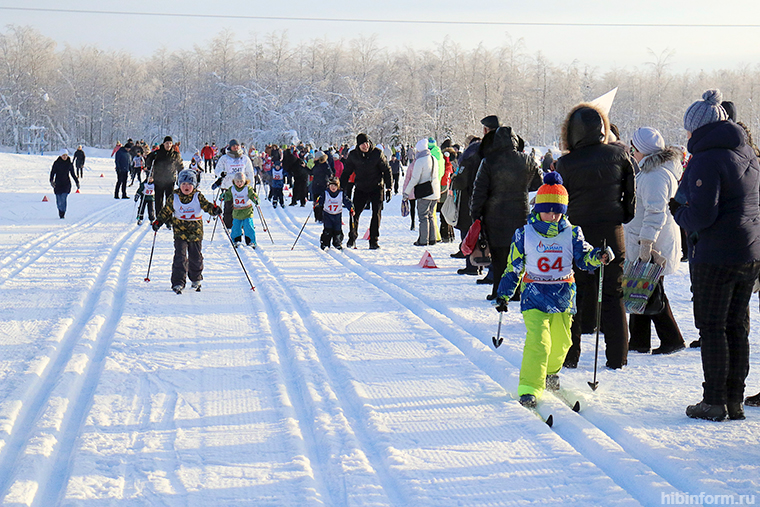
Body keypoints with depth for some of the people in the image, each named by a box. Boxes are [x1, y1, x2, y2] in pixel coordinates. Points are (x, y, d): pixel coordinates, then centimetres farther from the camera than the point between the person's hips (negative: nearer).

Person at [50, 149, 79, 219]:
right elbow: (52, 172, -3)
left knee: (64, 198, -16)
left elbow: (73, 174, 15)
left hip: (66, 184, 0)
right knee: (59, 200, 2)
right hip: (58, 184, 0)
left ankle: (62, 214, -12)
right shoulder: (56, 163, -2)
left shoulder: (69, 164, 4)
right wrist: (51, 181, -18)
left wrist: (77, 182, 15)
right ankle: (60, 212, 24)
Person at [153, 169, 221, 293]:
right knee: (180, 256, -11)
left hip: (196, 231, 1)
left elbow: (206, 205, -6)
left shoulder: (198, 196, -2)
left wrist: (214, 210, -26)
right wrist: (158, 222, 3)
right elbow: (166, 211, 9)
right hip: (180, 232, -1)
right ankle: (178, 282, -10)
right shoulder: (174, 197, 0)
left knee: (196, 257, 10)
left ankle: (196, 279, 32)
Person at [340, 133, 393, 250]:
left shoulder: (377, 153, -9)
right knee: (355, 213, -1)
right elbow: (346, 172, 8)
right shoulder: (353, 155, -3)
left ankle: (373, 240, 4)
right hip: (360, 189, 1)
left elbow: (387, 170, -1)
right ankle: (352, 238, 20)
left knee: (376, 214, -5)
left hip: (376, 188, -1)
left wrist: (388, 188, -5)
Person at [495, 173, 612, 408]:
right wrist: (503, 294, 6)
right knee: (538, 340, -17)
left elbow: (584, 257, -2)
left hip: (563, 294, 3)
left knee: (561, 342, 13)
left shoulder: (572, 233, 2)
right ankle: (529, 388, -14)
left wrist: (599, 257, -25)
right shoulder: (524, 234, -2)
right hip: (534, 294, -3)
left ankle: (551, 371, 43)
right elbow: (513, 267, 5)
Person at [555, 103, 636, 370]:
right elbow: (631, 191, 5)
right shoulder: (619, 153, -2)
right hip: (612, 234, 2)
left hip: (577, 236, -2)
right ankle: (617, 357, 9)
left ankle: (569, 356, 10)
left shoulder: (565, 164, -8)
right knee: (613, 296, 9)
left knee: (573, 296, 8)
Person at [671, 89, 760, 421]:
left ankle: (715, 402, 6)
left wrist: (678, 212, -1)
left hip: (715, 256, -8)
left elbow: (702, 214, -21)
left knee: (712, 327, 1)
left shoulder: (707, 159, -15)